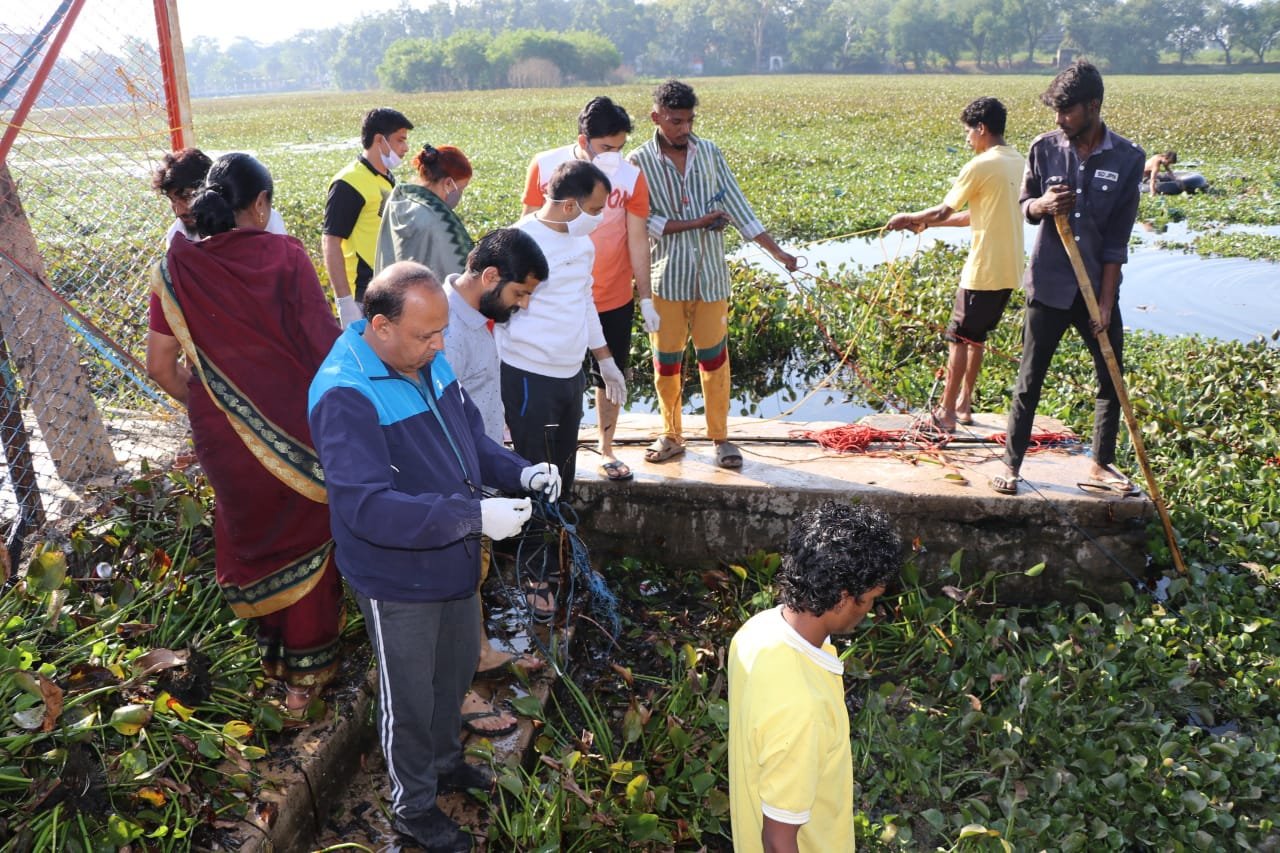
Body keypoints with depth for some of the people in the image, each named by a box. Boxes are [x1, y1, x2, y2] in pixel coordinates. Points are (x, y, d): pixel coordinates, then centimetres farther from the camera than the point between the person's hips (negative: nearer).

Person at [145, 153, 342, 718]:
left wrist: (201, 402, 16)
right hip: (295, 425, -2)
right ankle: (305, 670, 27)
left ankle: (272, 642, 45)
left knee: (250, 532, 25)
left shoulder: (177, 268, -5)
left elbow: (160, 366, -1)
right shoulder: (285, 255, -12)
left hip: (223, 434, 2)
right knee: (305, 541, 17)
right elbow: (324, 339, -15)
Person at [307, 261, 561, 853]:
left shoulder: (429, 360, -5)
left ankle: (444, 762, 55)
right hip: (398, 580, -7)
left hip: (454, 559, 7)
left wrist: (518, 472, -11)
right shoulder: (344, 397, -30)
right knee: (410, 697, 15)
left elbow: (469, 436, 7)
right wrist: (474, 516, -39)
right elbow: (369, 507, -37)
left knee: (457, 669, 27)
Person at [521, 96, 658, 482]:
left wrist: (646, 299, -3)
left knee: (609, 378, 12)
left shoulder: (631, 177, -8)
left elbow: (638, 241, -3)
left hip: (614, 301, 0)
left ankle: (606, 449, 30)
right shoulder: (544, 167, -8)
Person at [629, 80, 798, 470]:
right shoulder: (640, 162, -4)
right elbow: (644, 222, -10)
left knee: (713, 356, 5)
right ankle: (671, 436, 25)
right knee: (666, 360, 8)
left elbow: (737, 206, 4)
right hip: (666, 276, -1)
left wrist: (776, 252, 0)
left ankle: (720, 438, 17)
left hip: (710, 274, 1)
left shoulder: (709, 153, 3)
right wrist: (696, 223, -16)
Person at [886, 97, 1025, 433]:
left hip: (984, 270, -8)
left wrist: (909, 217, 9)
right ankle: (964, 403, 27)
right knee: (976, 336, 19)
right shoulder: (1017, 162, 12)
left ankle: (947, 412, 5)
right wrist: (926, 222, 16)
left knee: (959, 337, 1)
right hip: (1010, 270, 8)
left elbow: (943, 211, -9)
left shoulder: (980, 166, -15)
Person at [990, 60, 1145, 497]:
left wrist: (1105, 301, -8)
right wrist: (1043, 205, -17)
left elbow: (1118, 238, -5)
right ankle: (1011, 464, 15)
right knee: (1030, 380, 4)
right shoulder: (1044, 147, -3)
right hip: (1049, 286, -1)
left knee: (1112, 380, 10)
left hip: (1099, 288, 1)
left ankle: (1101, 465, 27)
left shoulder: (1128, 158, -5)